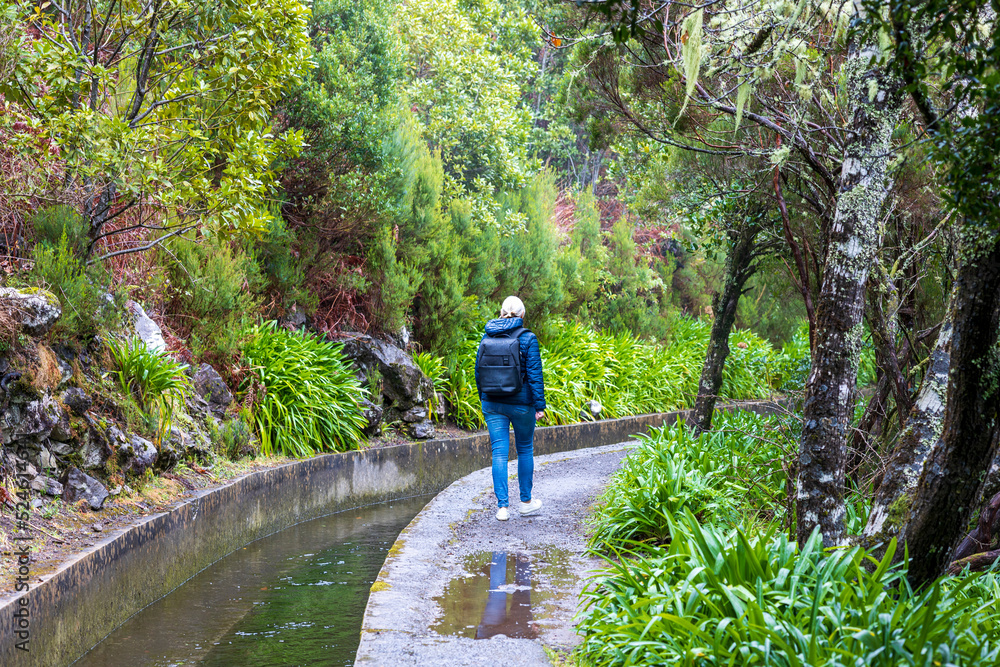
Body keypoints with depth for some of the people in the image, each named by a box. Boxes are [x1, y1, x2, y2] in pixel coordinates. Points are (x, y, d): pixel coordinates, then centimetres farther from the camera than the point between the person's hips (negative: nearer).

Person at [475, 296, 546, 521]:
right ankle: (525, 502, 24)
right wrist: (540, 405, -6)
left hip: (493, 403, 2)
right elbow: (534, 374, -11)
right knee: (525, 450, 15)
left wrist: (484, 400, 18)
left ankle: (502, 506, -2)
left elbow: (479, 371, 7)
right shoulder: (527, 338, -9)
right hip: (521, 403, -2)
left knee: (499, 453, 3)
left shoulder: (487, 337, 2)